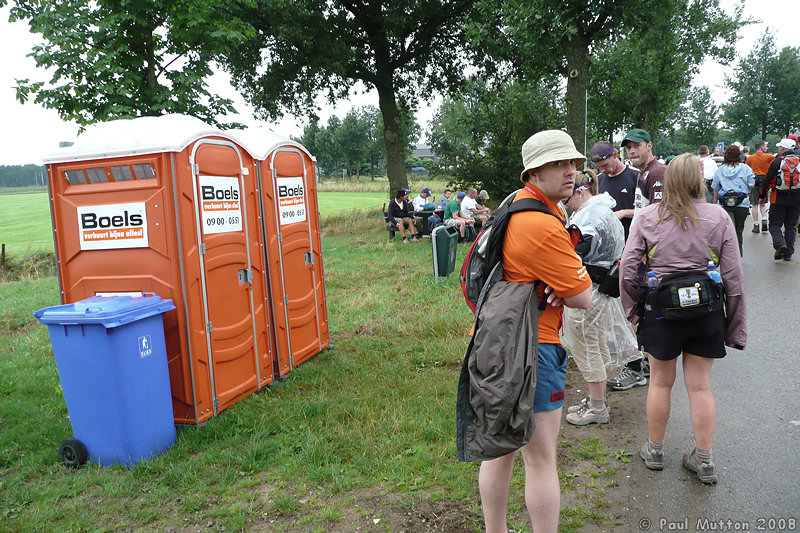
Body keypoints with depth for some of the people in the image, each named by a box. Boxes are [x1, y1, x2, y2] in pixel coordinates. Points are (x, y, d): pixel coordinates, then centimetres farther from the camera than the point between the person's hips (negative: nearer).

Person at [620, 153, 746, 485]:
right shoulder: (719, 217, -2)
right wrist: (736, 326, 5)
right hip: (706, 312, 1)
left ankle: (654, 450, 29)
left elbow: (627, 270, -7)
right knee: (700, 386, 11)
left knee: (660, 382, 14)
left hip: (660, 311, 0)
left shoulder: (647, 217, -3)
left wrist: (633, 313, 4)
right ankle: (704, 460, 22)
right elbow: (734, 276, -2)